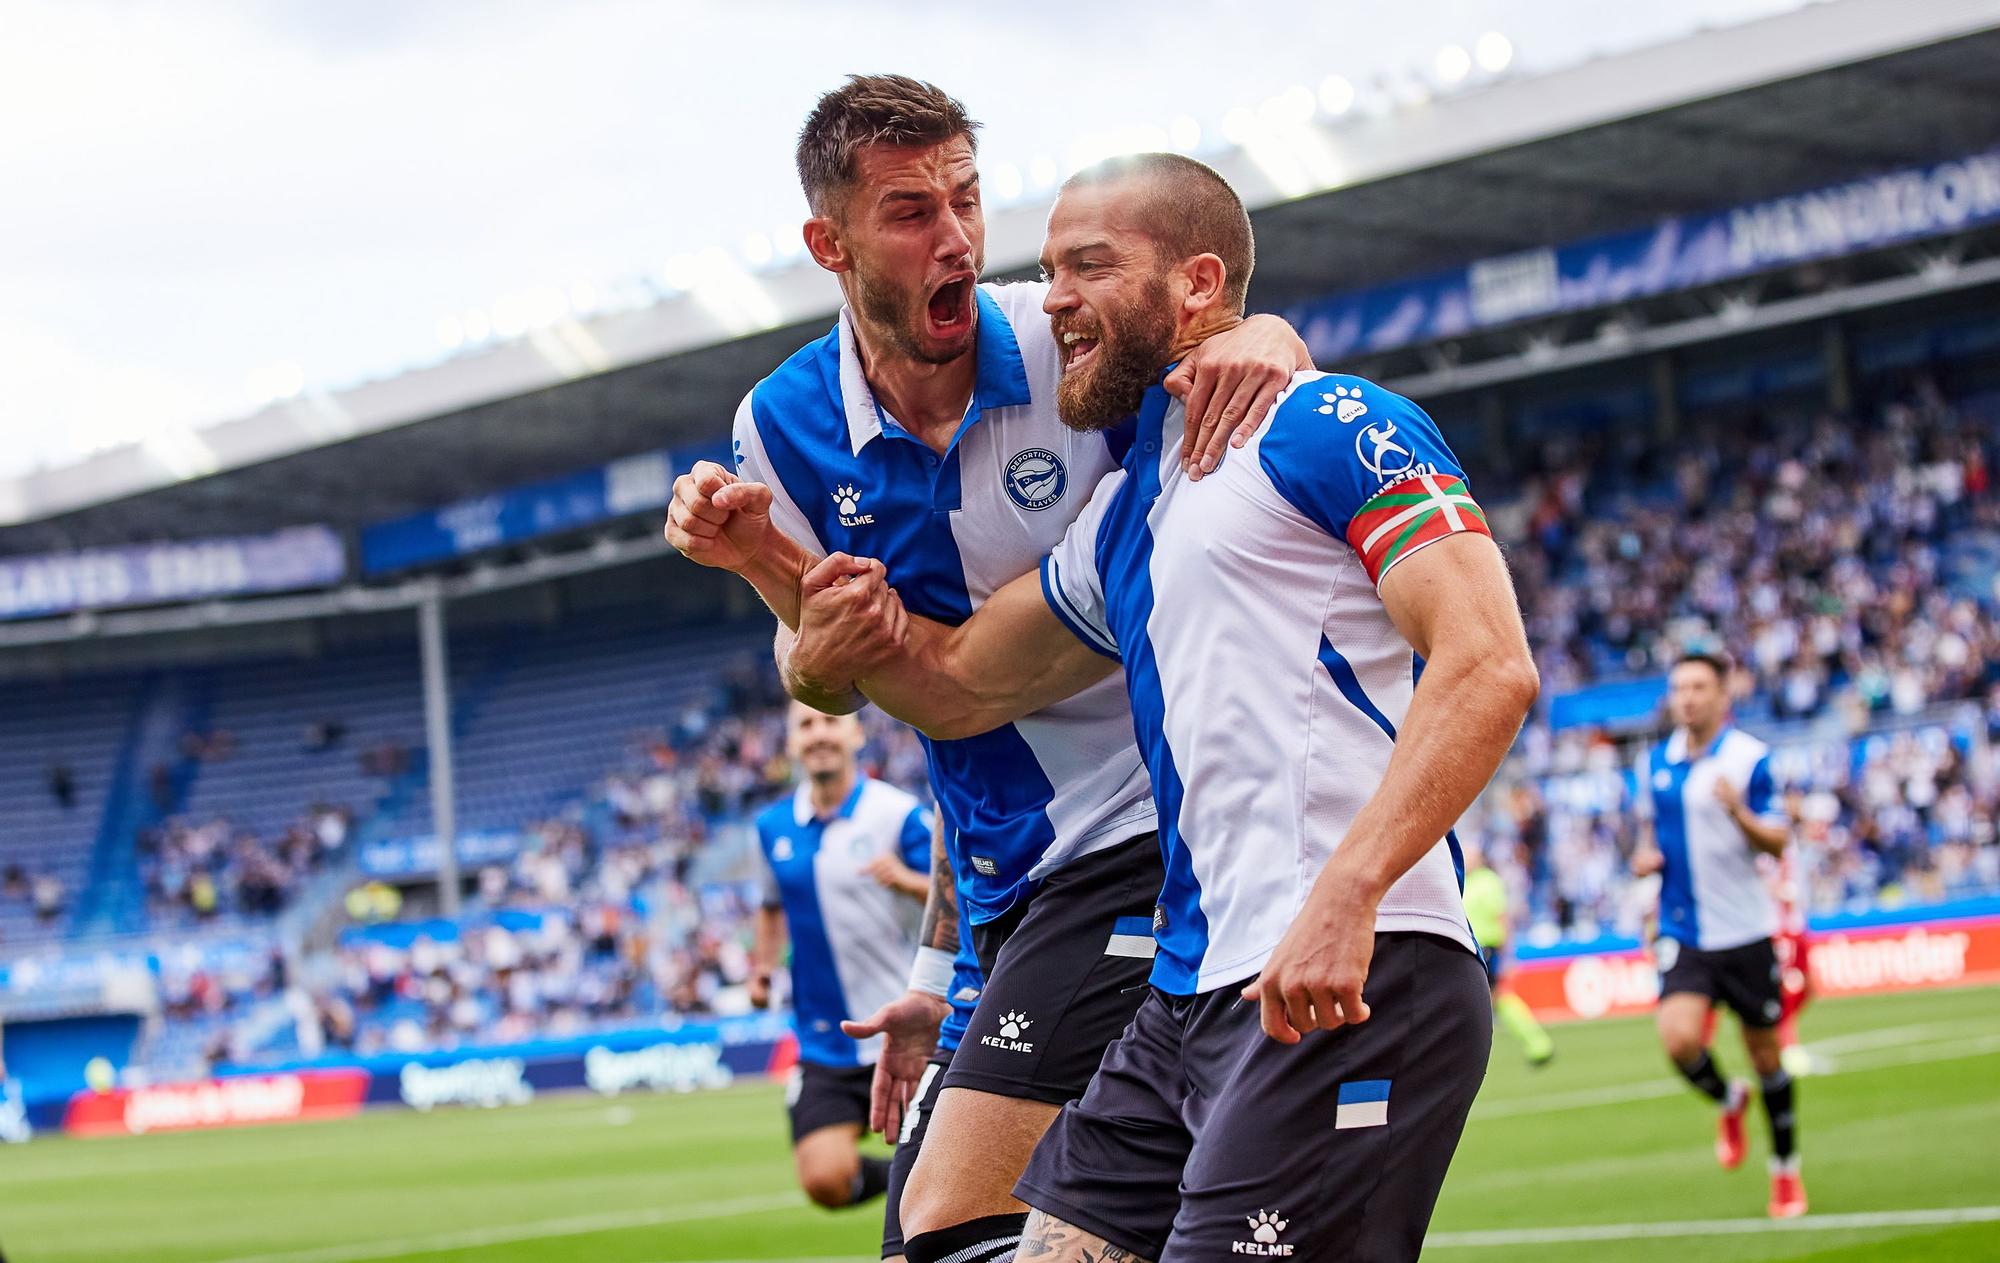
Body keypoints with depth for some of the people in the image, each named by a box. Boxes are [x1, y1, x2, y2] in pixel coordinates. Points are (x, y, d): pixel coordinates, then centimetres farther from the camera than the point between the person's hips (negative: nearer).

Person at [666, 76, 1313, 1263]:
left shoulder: (1068, 342, -11)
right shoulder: (785, 427, 1)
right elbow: (827, 685, 6)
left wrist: (1264, 339, -23)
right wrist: (767, 565, -15)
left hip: (1133, 840, -6)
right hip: (1005, 882, 6)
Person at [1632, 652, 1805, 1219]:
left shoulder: (1750, 758, -8)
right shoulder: (1654, 763, 6)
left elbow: (1777, 842, -11)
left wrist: (1738, 813, -31)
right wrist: (1644, 854, 1)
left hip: (1744, 931, -2)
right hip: (1682, 933, 2)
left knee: (1766, 1054, 6)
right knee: (1680, 1038, -20)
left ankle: (1786, 1169, 25)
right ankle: (1728, 1102, 13)